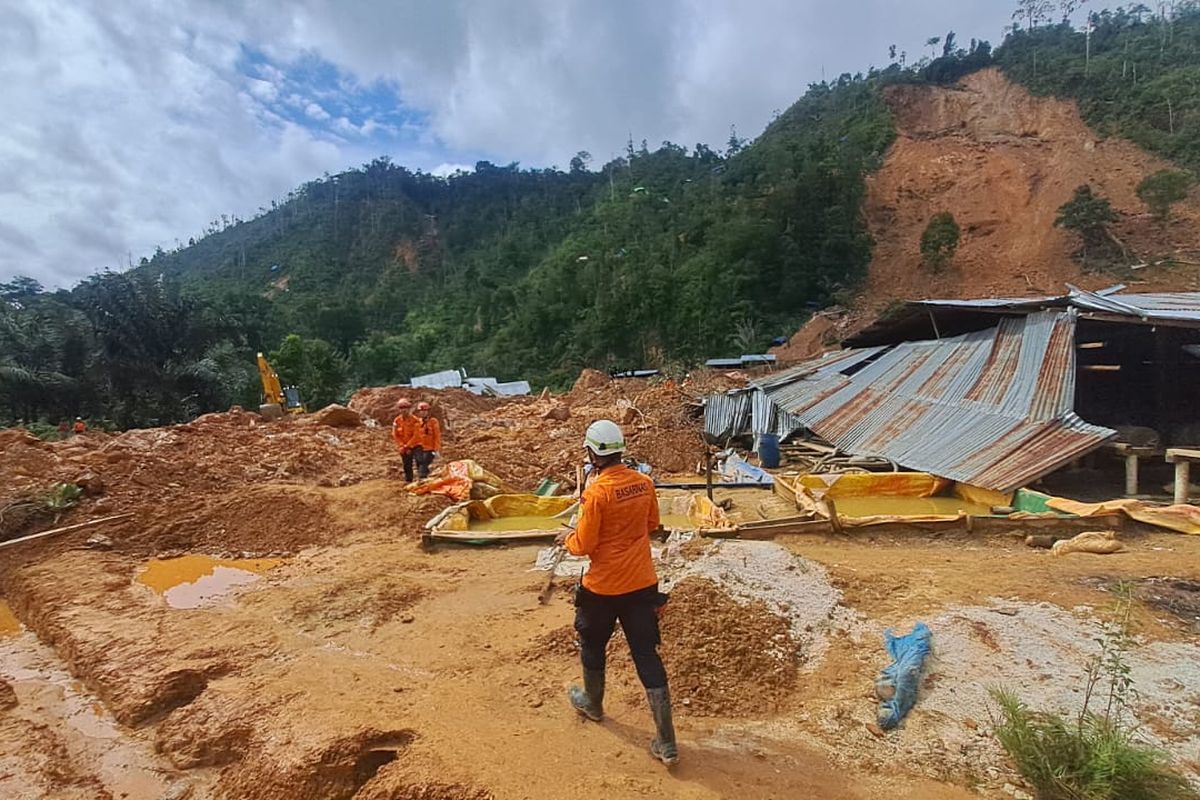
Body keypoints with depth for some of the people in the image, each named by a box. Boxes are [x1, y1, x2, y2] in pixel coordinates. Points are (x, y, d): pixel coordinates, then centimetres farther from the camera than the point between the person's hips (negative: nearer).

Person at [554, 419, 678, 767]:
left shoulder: (595, 493, -22)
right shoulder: (644, 483, -4)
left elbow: (583, 545, -16)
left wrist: (566, 538, 4)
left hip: (604, 587, -4)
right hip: (643, 582, 5)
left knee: (592, 645, 23)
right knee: (647, 654, 11)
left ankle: (592, 703, 48)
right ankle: (666, 742, 14)